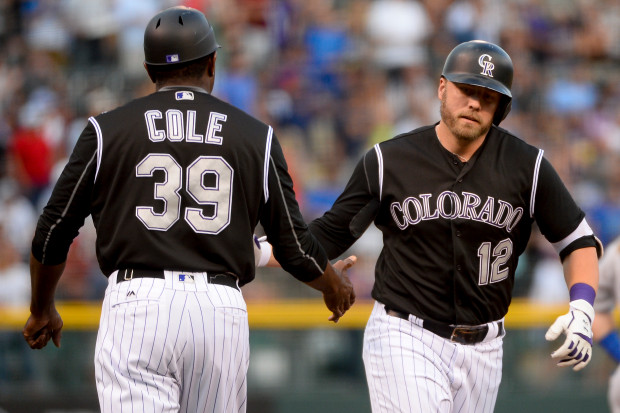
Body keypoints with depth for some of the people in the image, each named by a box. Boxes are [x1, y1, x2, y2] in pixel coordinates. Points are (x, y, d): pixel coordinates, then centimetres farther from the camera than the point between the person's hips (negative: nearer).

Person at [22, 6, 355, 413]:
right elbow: (294, 246, 11)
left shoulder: (107, 131, 7)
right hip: (222, 312, 2)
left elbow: (53, 233, 10)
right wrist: (334, 285, 33)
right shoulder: (257, 136, 10)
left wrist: (42, 310, 28)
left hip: (136, 306, -2)